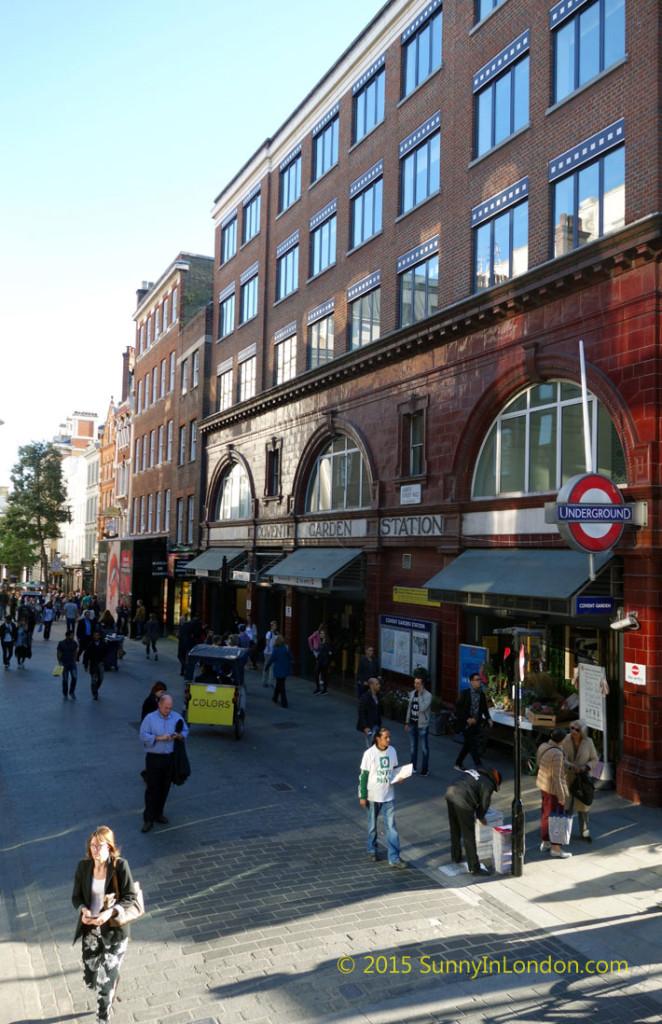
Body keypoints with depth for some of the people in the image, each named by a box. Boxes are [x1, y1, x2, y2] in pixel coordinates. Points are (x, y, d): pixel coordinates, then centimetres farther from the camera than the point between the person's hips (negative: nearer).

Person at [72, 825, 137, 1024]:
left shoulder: (120, 865, -18)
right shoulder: (83, 866, -7)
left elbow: (130, 897, -13)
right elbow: (76, 896, 2)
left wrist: (110, 912, -28)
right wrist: (84, 910, -18)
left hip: (114, 930, -4)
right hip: (90, 929, 4)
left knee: (105, 981, -3)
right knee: (90, 979, 13)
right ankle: (113, 978, 47)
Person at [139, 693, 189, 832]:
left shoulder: (177, 717, 6)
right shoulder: (150, 718, -5)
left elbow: (185, 731, 11)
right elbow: (143, 735, -11)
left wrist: (178, 736, -11)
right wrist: (159, 738, -21)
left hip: (170, 758, 4)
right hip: (154, 758, -4)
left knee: (165, 788, 11)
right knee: (152, 788, -3)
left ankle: (158, 813, 26)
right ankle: (148, 819, 3)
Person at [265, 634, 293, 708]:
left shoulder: (275, 650, -16)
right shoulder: (287, 648, -3)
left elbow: (271, 660, -11)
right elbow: (291, 657, 1)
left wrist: (266, 667, 2)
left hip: (279, 670, -6)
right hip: (286, 669, 6)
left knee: (281, 685, 1)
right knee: (278, 683, 24)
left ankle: (284, 703, -1)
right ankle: (275, 698, 38)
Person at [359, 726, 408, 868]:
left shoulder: (392, 751, -2)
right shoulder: (369, 754, -14)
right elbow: (363, 776, -9)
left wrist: (398, 777, -8)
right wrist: (362, 796, -9)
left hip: (388, 796, 3)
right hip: (373, 796, -3)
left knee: (391, 826, -2)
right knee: (372, 825, 15)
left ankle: (394, 858, 2)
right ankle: (372, 849, 37)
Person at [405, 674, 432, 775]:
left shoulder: (428, 695, -14)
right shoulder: (412, 693, 6)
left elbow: (423, 708, -27)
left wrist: (420, 695, -24)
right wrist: (407, 722, 14)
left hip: (422, 725, -6)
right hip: (412, 724, 6)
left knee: (424, 747, 3)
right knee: (413, 746, 16)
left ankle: (425, 769, 13)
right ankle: (413, 767, 28)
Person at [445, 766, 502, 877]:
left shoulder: (474, 771, 24)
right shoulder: (488, 784, 3)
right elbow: (484, 804, 6)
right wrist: (481, 817, 27)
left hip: (450, 793, 8)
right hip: (462, 801, -8)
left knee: (455, 830, 25)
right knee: (468, 835, 3)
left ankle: (456, 857, 41)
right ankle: (474, 867, 8)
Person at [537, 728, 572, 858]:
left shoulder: (543, 746, -4)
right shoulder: (557, 754, -29)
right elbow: (556, 777, -25)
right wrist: (561, 797, -17)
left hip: (543, 783, 8)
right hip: (554, 787, -8)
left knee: (546, 814, 20)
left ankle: (545, 842, 32)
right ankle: (556, 848, 17)